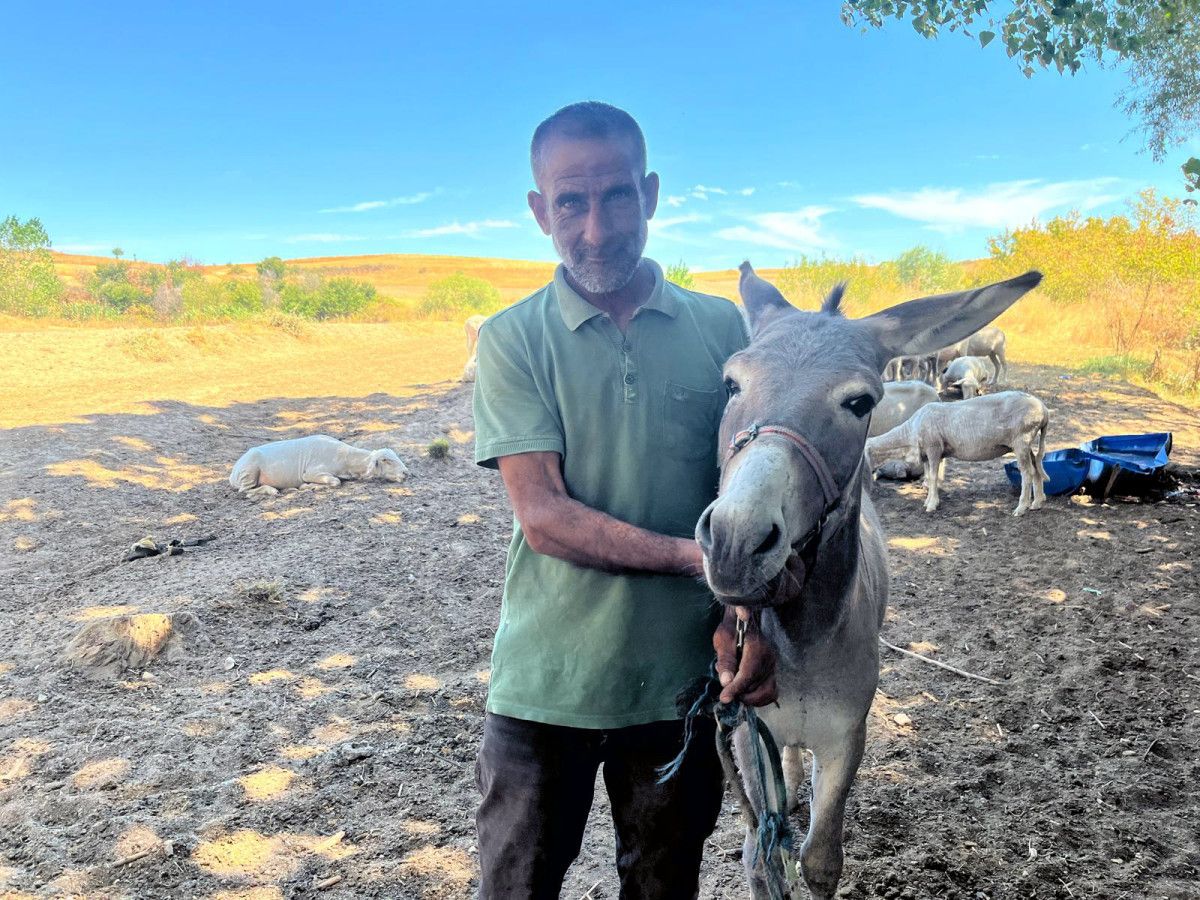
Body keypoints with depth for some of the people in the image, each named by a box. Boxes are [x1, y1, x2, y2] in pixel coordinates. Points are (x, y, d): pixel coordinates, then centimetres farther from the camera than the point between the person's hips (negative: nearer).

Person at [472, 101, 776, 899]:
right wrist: (697, 556, -24)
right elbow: (544, 517, -15)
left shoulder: (722, 327, -1)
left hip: (682, 678, 2)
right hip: (546, 684, -1)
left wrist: (749, 613, -15)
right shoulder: (512, 340, -6)